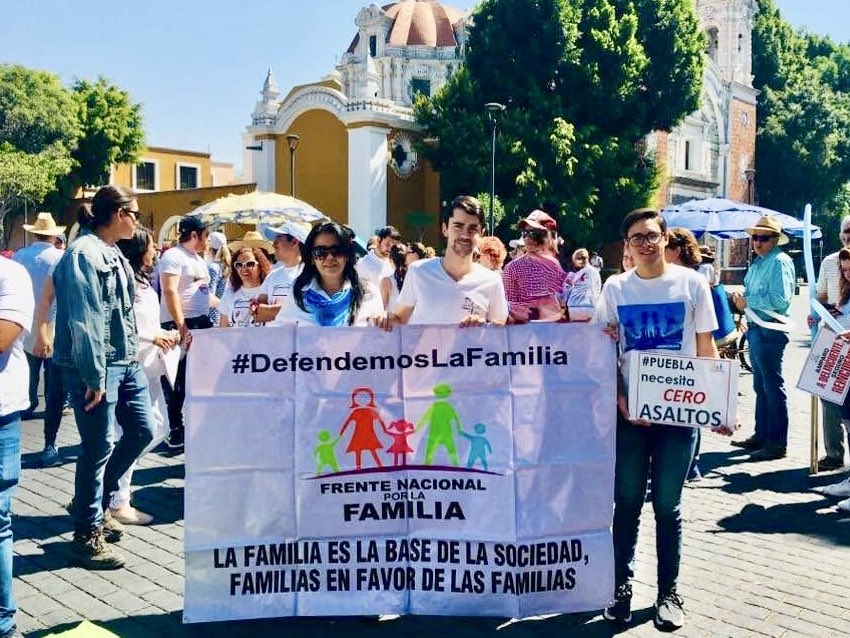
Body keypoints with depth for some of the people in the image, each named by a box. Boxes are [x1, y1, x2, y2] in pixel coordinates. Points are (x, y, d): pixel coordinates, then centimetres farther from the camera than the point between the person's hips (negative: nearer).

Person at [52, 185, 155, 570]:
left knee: (142, 430, 14)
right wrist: (94, 376, -21)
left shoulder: (113, 254, 15)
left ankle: (95, 500, 32)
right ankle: (88, 535, 11)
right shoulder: (84, 253, -15)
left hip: (126, 361, 10)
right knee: (99, 446, -2)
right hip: (97, 366, -10)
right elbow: (85, 320, -20)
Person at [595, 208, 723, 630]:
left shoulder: (692, 283, 0)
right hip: (629, 410, 1)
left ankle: (669, 592, 21)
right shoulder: (615, 288, 3)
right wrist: (621, 400, -8)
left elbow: (707, 349, 3)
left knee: (667, 505, 7)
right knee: (627, 502, 7)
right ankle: (622, 585, 22)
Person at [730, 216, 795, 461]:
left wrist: (748, 301, -16)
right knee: (761, 386, 17)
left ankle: (777, 443, 3)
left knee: (773, 386, -4)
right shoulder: (758, 262, 15)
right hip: (755, 328, 10)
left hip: (769, 331, -10)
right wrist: (741, 298, 4)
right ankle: (761, 435, 28)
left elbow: (780, 300, -22)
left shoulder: (780, 262, -12)